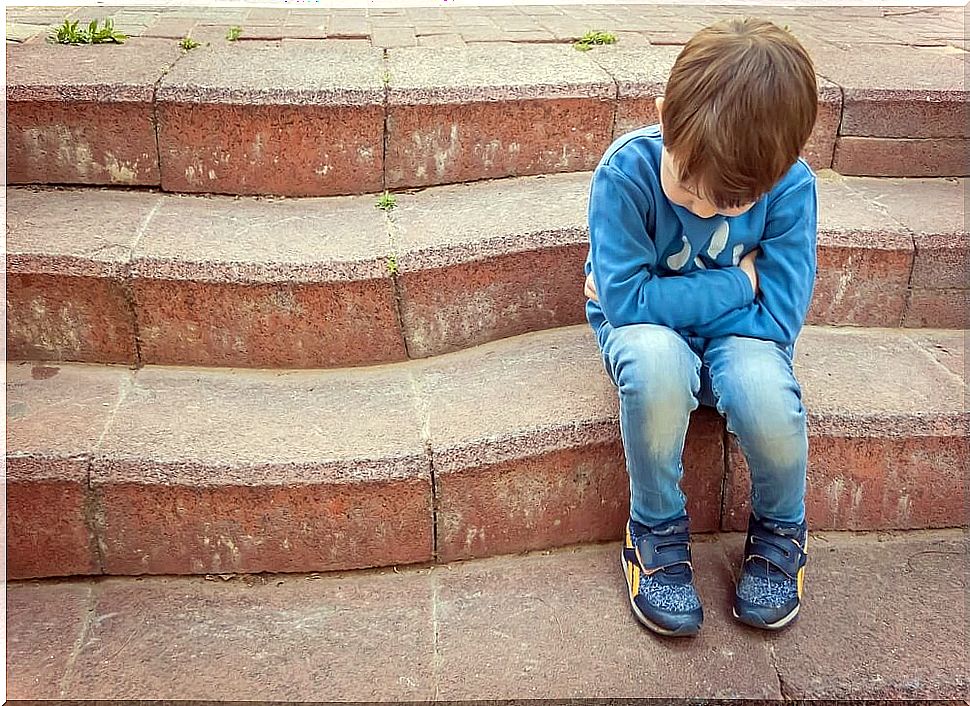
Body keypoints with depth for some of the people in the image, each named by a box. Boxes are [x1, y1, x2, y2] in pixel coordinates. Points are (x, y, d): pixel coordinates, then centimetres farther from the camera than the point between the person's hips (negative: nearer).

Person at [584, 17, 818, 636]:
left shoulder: (791, 186, -20)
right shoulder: (627, 172, -24)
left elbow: (779, 317, -20)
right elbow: (627, 299, -25)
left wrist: (655, 296, -20)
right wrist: (737, 284, -21)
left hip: (737, 330, 1)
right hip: (647, 329, -1)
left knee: (768, 397, -34)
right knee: (657, 360, -39)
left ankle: (781, 533, 3)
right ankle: (658, 532, -11)